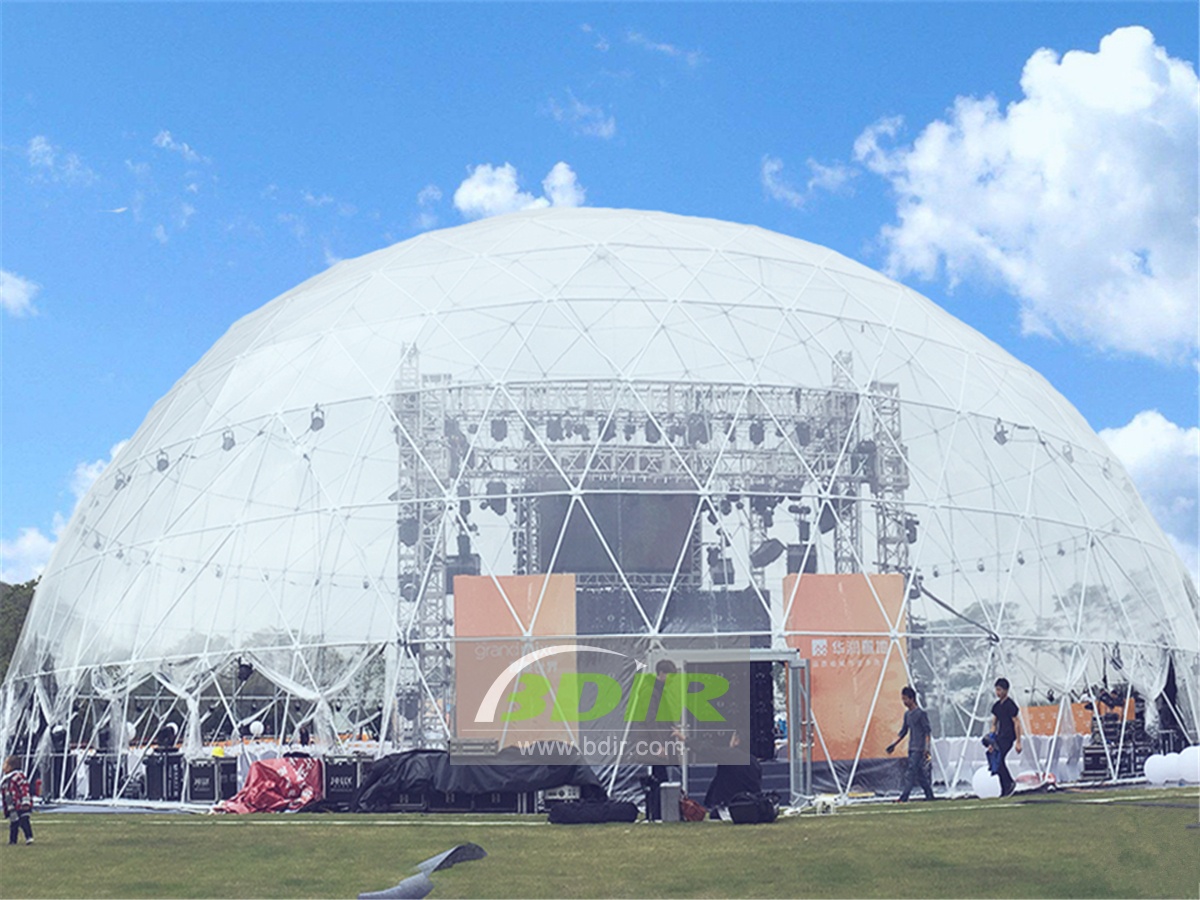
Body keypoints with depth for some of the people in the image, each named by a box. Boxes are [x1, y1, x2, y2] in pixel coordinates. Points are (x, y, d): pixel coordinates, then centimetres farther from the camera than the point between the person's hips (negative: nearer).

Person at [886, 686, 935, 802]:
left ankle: (904, 797, -16)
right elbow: (904, 731, 20)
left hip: (919, 749, -8)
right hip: (912, 748, 8)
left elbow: (927, 732, -11)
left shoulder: (921, 713, -9)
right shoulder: (907, 714, 13)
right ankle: (929, 795, 18)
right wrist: (894, 744, 15)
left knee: (910, 772, -12)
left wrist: (926, 748, -17)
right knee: (920, 774, 10)